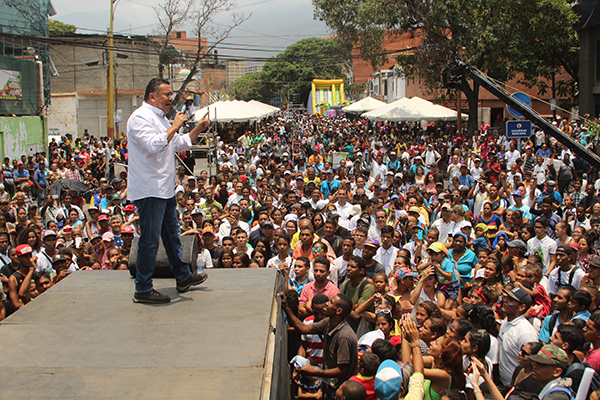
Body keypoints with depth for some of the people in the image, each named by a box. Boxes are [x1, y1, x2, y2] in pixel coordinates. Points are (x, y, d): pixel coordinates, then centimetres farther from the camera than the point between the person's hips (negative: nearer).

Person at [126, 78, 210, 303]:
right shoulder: (140, 117, -13)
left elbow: (181, 144, 27)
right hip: (148, 190, -11)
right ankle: (143, 289, 0)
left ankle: (183, 277, 31)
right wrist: (175, 127, -20)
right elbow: (154, 145, -28)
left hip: (164, 189, 11)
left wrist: (199, 128, 16)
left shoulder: (161, 118, 19)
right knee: (150, 239, -7)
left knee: (171, 234, 19)